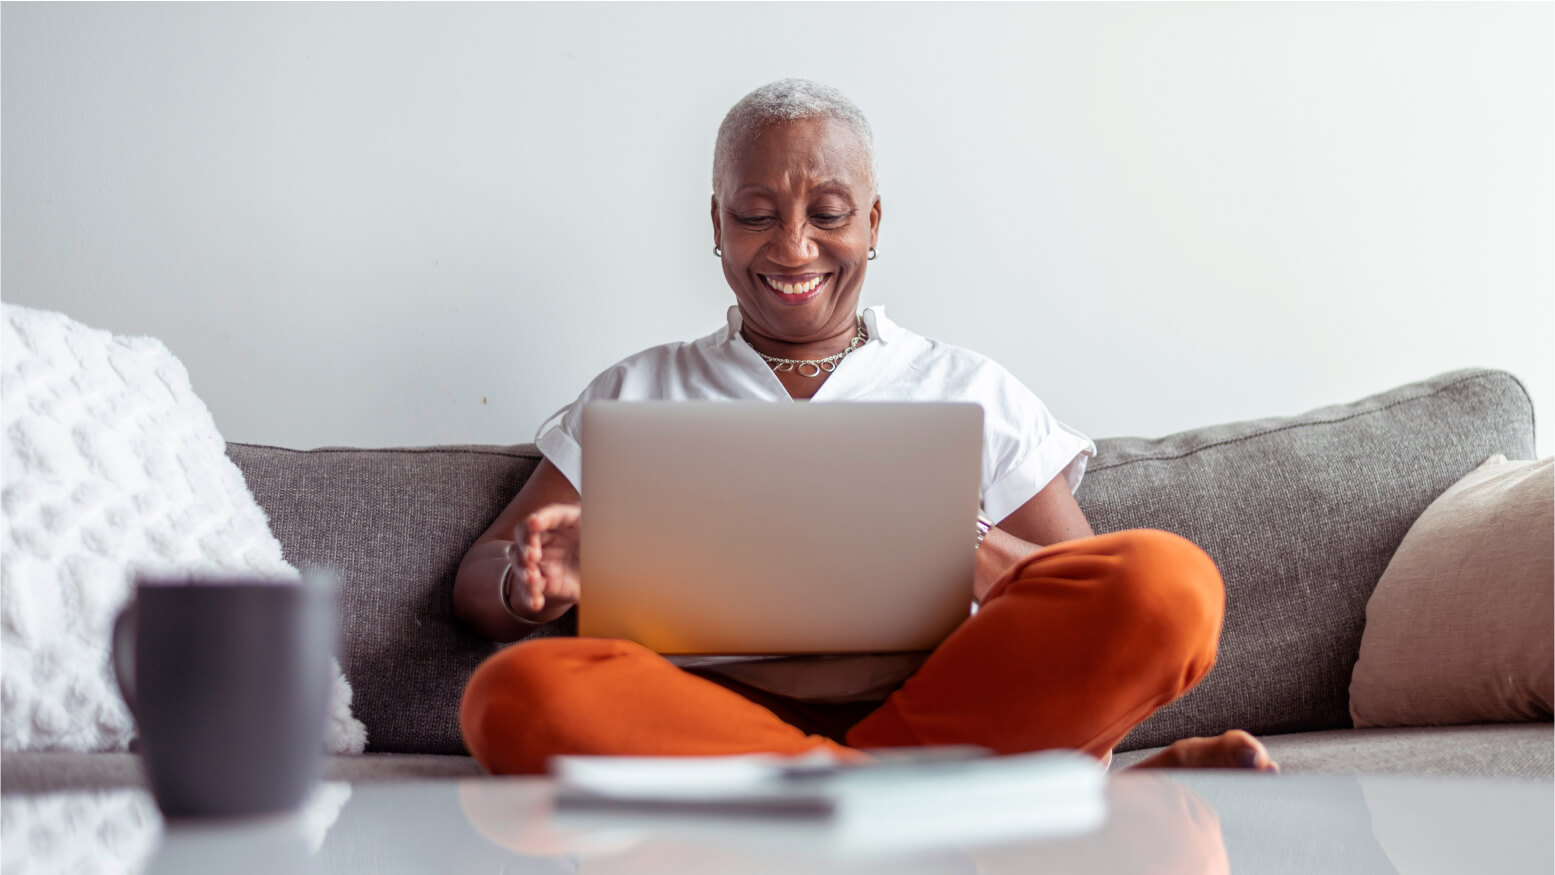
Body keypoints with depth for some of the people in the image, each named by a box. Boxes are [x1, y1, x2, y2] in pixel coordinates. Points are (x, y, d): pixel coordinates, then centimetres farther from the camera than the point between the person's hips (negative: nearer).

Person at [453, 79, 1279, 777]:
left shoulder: (974, 392, 21)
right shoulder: (636, 394, 23)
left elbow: (1108, 611, 14)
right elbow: (478, 582, 18)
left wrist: (968, 543, -7)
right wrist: (531, 584, -7)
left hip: (940, 701, 0)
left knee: (1168, 582, -25)